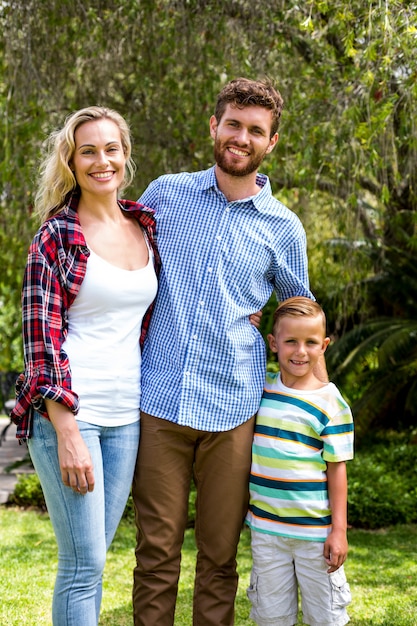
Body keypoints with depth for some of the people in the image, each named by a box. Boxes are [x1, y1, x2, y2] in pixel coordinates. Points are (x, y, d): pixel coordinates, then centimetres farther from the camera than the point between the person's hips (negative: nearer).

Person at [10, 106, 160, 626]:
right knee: (84, 563, -4)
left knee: (91, 557, 12)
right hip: (67, 412, -5)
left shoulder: (147, 226, 9)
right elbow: (42, 339, -11)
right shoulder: (56, 236, -6)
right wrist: (68, 435, -16)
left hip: (126, 415, 5)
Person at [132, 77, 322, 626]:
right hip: (158, 402, 0)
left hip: (232, 411, 0)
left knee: (219, 556, 7)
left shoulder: (283, 228, 6)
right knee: (156, 550, 4)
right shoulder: (165, 194, 6)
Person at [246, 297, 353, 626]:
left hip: (315, 533, -3)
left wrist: (339, 530, -7)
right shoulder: (258, 388, 2)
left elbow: (337, 468, -6)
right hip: (265, 528, 3)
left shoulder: (331, 404, -8)